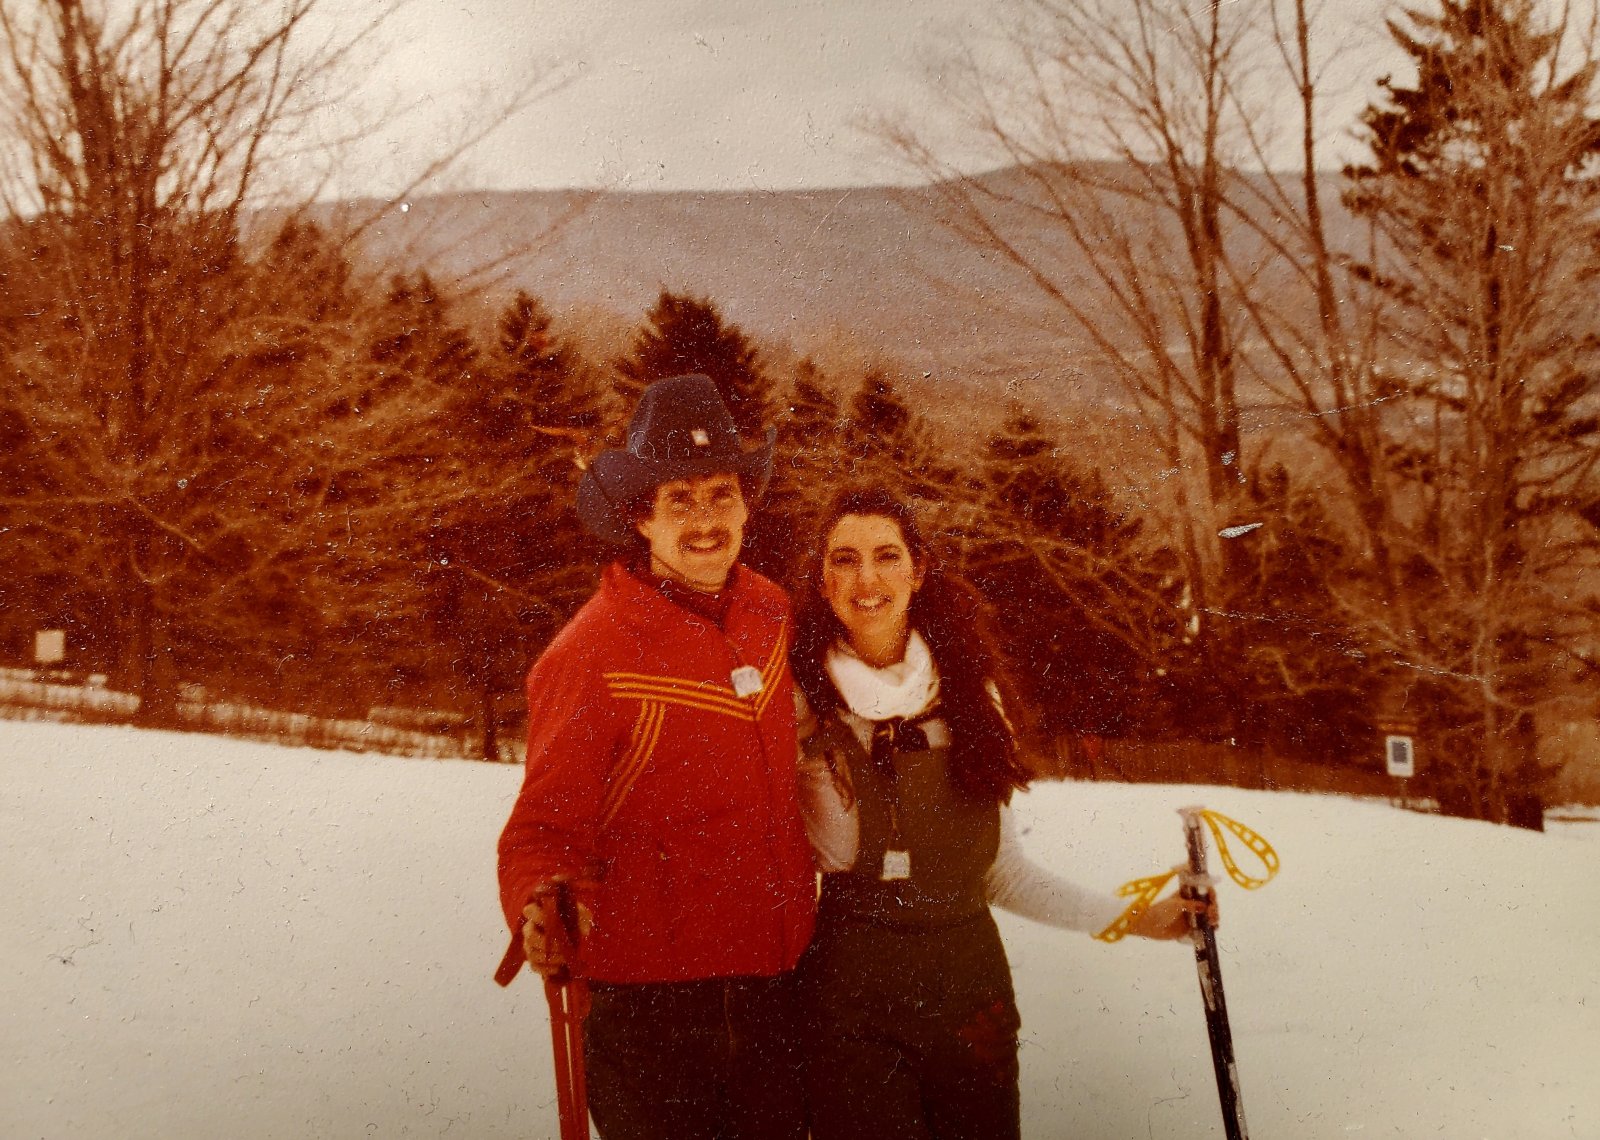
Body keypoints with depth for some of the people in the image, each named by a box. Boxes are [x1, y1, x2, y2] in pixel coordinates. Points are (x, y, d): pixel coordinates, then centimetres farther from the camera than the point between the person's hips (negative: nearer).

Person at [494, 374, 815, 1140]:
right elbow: (544, 827, -12)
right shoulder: (590, 656, -15)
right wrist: (538, 911, -30)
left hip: (777, 985, 6)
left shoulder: (770, 612, 3)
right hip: (651, 1010, -6)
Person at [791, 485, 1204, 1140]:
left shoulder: (969, 693, 6)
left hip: (970, 977, 4)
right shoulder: (800, 699, -7)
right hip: (849, 986, -4)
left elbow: (998, 871, 12)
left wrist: (1128, 917, 13)